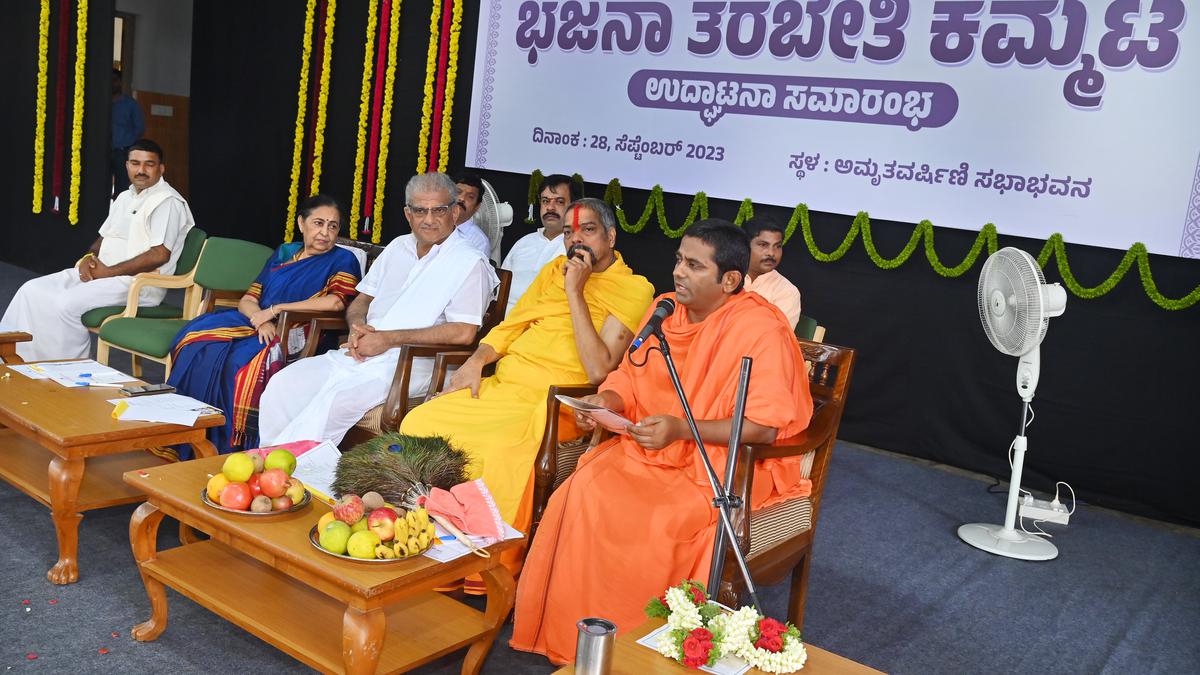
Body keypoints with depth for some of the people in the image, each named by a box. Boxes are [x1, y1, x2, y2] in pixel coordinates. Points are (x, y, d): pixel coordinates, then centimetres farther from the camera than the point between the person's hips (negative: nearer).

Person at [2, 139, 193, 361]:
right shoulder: (125, 197, 19)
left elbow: (159, 255, -19)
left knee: (67, 303, -27)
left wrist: (108, 272, -16)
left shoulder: (168, 202, -10)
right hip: (99, 273, 9)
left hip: (138, 282, -9)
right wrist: (89, 257, 1)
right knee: (32, 291, -3)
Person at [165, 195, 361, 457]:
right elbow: (247, 300, 16)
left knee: (242, 361, -32)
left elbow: (337, 301, -17)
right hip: (257, 326, 6)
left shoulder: (342, 261, 3)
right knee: (197, 344, -18)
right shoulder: (283, 253, 21)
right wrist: (261, 319, -9)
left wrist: (276, 309, -13)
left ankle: (232, 446, -19)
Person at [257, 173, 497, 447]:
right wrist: (358, 327, -2)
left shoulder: (470, 263, -4)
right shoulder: (398, 247, 19)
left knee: (333, 401, -30)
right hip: (358, 354, 7)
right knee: (282, 384, -10)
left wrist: (389, 339, -15)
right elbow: (361, 301, 24)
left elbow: (464, 332, -15)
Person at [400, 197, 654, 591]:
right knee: (420, 423, -13)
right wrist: (476, 361, 4)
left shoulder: (634, 290, -2)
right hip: (500, 386, 7)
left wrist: (576, 293, -13)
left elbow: (598, 370, -13)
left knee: (501, 451, -33)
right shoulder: (555, 269, 19)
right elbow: (511, 325, 23)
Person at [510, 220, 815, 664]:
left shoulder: (759, 331, -16)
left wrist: (682, 429, -27)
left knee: (656, 523, -30)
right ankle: (566, 633, -7)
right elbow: (632, 376, 17)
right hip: (650, 447, 6)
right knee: (585, 490, -19)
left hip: (728, 464, -6)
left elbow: (767, 426, -20)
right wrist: (607, 401, -6)